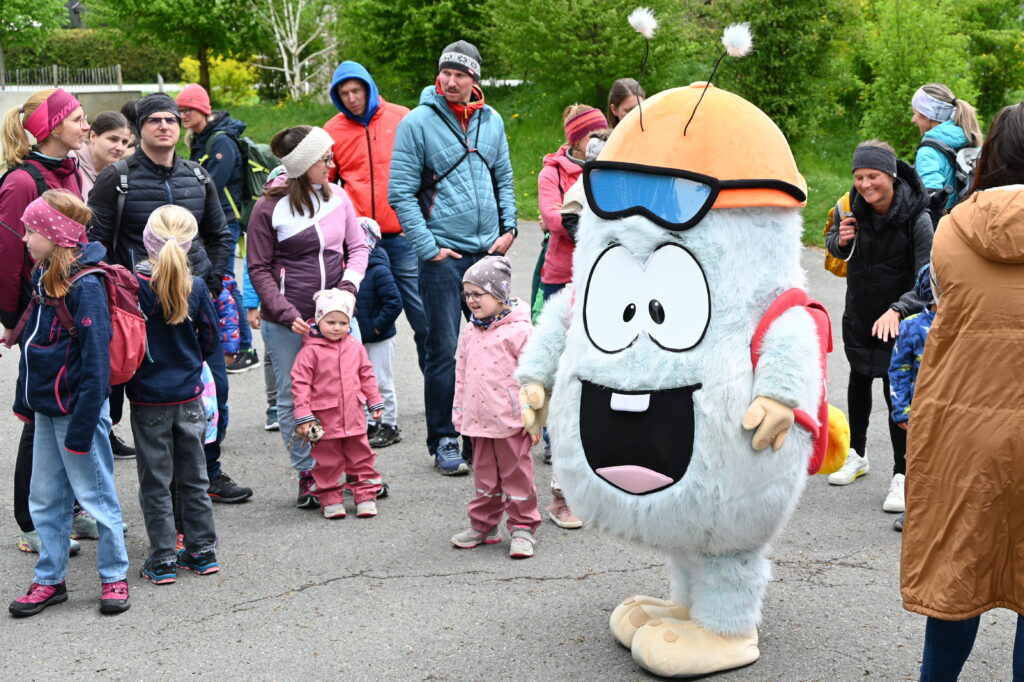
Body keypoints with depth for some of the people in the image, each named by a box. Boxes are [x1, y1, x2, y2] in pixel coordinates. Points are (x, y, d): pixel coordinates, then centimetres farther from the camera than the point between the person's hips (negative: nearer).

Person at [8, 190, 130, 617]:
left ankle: (114, 577, 18)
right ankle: (50, 580, 26)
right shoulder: (44, 278, 8)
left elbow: (95, 361, -21)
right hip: (47, 410, 9)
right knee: (45, 499, 14)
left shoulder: (85, 288, -19)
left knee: (95, 497, 4)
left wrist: (82, 425, -21)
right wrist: (25, 400, 15)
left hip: (77, 410, -9)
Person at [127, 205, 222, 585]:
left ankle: (163, 560, 10)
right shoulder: (196, 288, -7)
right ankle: (202, 551, 21)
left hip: (148, 399, -2)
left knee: (155, 482, 7)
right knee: (193, 478, 15)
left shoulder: (132, 285, -14)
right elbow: (211, 340, 3)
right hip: (189, 396, 2)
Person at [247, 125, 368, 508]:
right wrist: (288, 315, -13)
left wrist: (349, 286, -6)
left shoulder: (337, 196, 5)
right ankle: (307, 475, 16)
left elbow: (357, 247, 12)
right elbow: (259, 269, -3)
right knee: (292, 399, 4)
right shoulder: (269, 207, -7)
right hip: (286, 323, -3)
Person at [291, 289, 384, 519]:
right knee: (328, 461, 6)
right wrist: (303, 416, -14)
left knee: (361, 457, 11)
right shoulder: (311, 351, -11)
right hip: (325, 418, -4)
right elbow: (300, 384, -11)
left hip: (354, 416, 4)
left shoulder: (355, 347, 4)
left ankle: (366, 496, 21)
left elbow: (366, 376, 15)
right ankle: (330, 499, 18)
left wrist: (375, 403, 17)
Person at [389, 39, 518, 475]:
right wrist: (428, 248, -11)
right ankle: (443, 442, 9)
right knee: (443, 350, -1)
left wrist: (508, 228, 5)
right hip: (443, 254, -4)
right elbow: (401, 193, -7)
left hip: (488, 251, 5)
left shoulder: (491, 121, 9)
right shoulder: (417, 123, -5)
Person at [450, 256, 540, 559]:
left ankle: (523, 528, 14)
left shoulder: (518, 330, -12)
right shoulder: (470, 332, 9)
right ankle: (483, 525, 27)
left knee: (516, 474, 4)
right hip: (479, 419, 6)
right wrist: (460, 414, 15)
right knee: (484, 474, 16)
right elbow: (461, 374, 16)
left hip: (511, 420, -6)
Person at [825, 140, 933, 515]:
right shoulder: (855, 204, -12)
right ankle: (857, 454, 40)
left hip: (898, 320, -5)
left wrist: (897, 309, -43)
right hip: (858, 314, 5)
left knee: (896, 391, -6)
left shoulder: (917, 217, -25)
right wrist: (839, 240, -18)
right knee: (858, 380, 20)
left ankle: (901, 476, 7)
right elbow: (834, 246, 7)